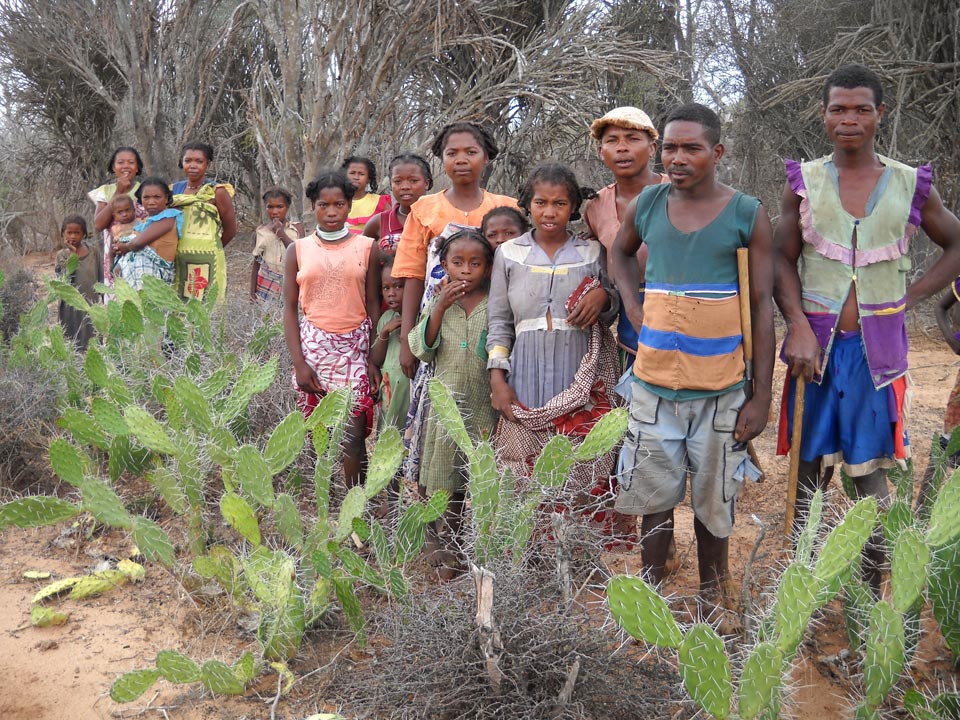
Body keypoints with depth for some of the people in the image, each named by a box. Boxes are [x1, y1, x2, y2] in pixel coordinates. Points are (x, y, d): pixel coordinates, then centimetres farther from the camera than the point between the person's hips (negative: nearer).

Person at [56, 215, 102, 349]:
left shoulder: (94, 250, 3)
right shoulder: (62, 256, 1)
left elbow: (101, 277, 8)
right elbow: (64, 281, -15)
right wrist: (72, 254, -15)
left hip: (92, 306, 1)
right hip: (72, 308, -1)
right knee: (72, 344, 1)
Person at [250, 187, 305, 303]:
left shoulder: (297, 228, -1)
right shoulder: (261, 232, 3)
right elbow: (256, 265, 8)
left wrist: (281, 233, -17)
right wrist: (252, 293, 5)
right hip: (267, 285, 1)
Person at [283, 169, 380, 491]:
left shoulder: (366, 247, 4)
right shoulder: (298, 250, 6)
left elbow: (373, 304, 5)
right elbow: (290, 308, 4)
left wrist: (375, 357, -2)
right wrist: (298, 362, -4)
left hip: (355, 346, -1)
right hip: (314, 345, 1)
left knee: (352, 433, -7)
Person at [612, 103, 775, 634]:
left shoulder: (747, 215, -5)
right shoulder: (646, 205, 2)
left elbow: (762, 308, -4)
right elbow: (620, 253, 23)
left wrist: (761, 395, -7)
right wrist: (633, 307, 5)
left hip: (720, 387, -2)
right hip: (654, 382, 2)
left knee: (713, 500, 12)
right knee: (655, 497, 10)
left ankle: (714, 595, 31)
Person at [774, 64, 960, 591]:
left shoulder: (909, 185, 3)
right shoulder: (804, 181, 3)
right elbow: (783, 260, 0)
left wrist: (908, 299, 1)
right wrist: (798, 326, -14)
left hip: (878, 344, 0)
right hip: (816, 341, 0)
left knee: (869, 468, 5)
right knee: (807, 463, 6)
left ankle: (871, 587, 17)